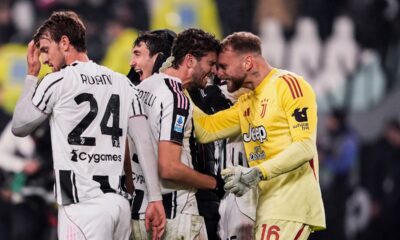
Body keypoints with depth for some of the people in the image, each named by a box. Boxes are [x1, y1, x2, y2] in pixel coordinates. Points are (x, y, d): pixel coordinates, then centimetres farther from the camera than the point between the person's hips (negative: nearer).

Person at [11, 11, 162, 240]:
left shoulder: (57, 82, -3)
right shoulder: (122, 83, 13)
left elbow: (19, 127, 10)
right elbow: (145, 144, 8)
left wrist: (32, 75, 17)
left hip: (85, 205, -6)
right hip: (119, 202, 6)